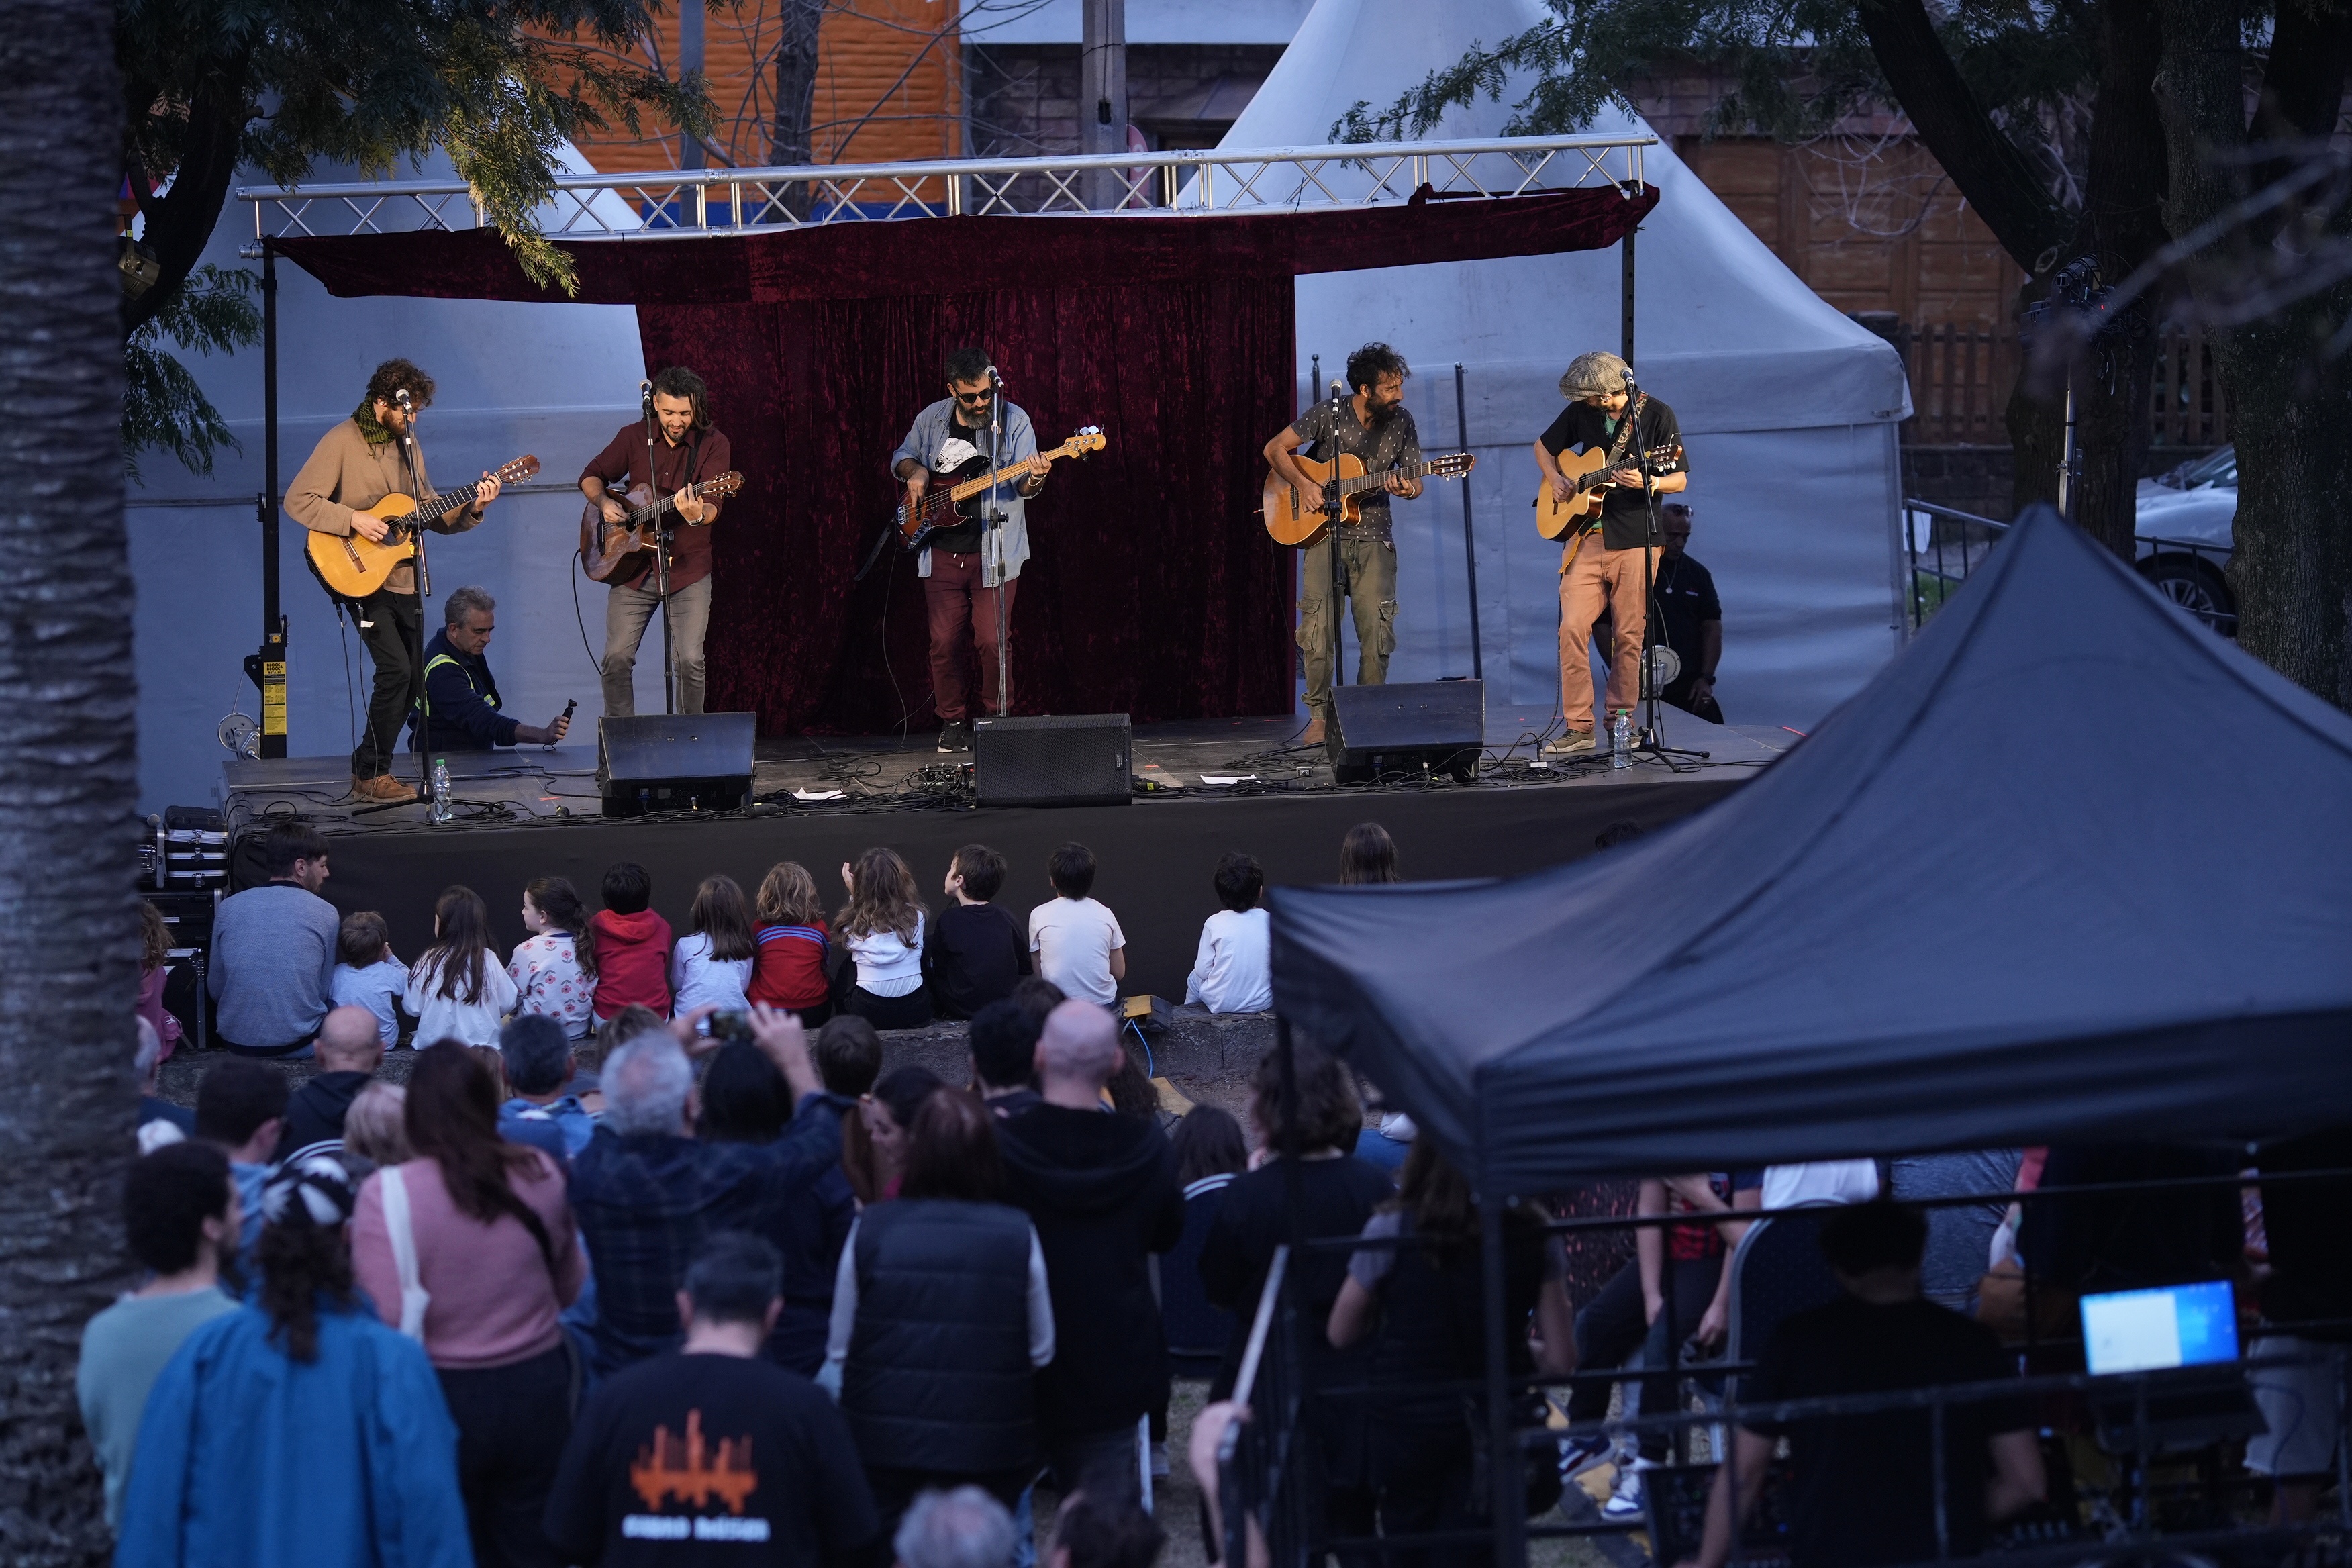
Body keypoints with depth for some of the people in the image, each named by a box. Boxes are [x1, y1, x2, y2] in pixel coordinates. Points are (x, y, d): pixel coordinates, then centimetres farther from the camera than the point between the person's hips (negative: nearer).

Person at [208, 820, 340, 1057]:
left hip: (236, 1044, 3)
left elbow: (216, 990, 9)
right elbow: (325, 992, 4)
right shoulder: (326, 915, -3)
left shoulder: (228, 908, 3)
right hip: (300, 1044, -3)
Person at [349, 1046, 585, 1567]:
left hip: (441, 1394, -3)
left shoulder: (390, 1193, -19)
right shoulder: (542, 1176, -6)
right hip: (536, 1387, 3)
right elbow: (570, 1286, 10)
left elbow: (383, 1317, -19)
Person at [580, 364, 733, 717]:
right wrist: (603, 502, -9)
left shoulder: (712, 444, -8)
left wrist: (698, 515, -42)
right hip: (632, 567, 2)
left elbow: (711, 506, -19)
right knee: (617, 657, -1)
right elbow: (591, 476, 12)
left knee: (690, 660, -8)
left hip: (687, 569, -2)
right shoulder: (633, 436, 0)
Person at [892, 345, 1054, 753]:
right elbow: (902, 456, 20)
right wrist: (914, 471, -3)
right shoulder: (932, 419, 4)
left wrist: (1032, 480, -34)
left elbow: (1021, 486, -10)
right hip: (942, 554, 3)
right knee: (944, 642, 2)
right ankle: (953, 722, 16)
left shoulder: (1013, 421, -5)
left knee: (992, 641, -5)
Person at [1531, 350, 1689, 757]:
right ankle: (1578, 727, -5)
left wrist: (1649, 483, -25)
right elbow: (1544, 446, 22)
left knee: (1629, 635, 1)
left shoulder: (1656, 415, -5)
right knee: (1572, 627, -8)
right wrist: (1555, 479, 3)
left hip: (1636, 539, -3)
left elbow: (1680, 480, -4)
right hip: (1587, 536, 3)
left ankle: (1620, 719, 16)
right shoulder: (1581, 412, 6)